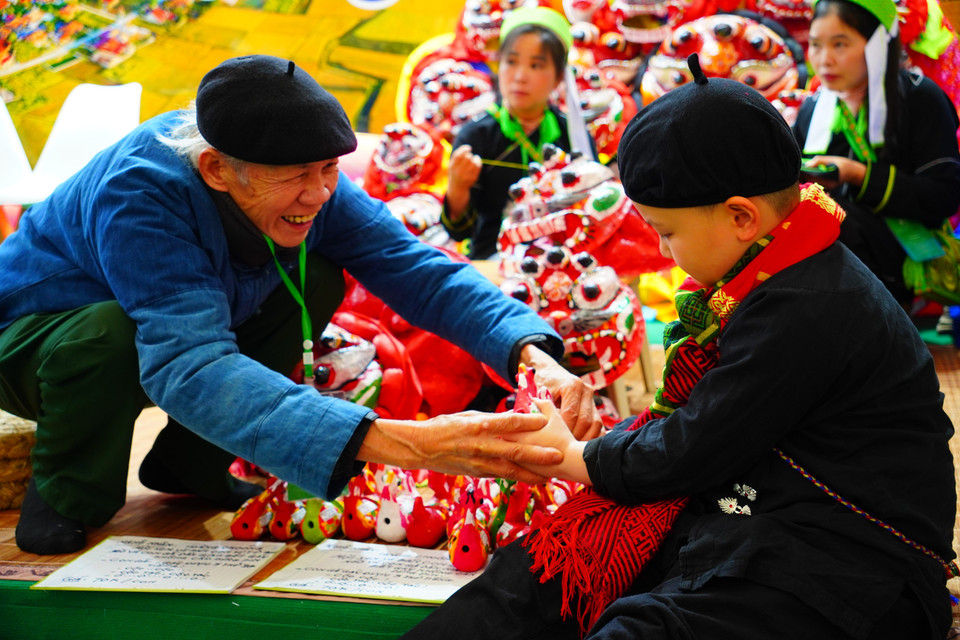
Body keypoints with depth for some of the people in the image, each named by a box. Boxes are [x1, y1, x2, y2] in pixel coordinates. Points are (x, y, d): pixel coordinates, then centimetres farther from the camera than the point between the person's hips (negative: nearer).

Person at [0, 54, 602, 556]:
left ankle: (187, 464, 3)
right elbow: (189, 365, -51)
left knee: (318, 281, -15)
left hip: (179, 332, 5)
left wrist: (533, 353, -44)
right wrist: (398, 443, -63)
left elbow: (418, 270, -23)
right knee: (109, 332, -39)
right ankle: (64, 493, -6)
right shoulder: (141, 194, -39)